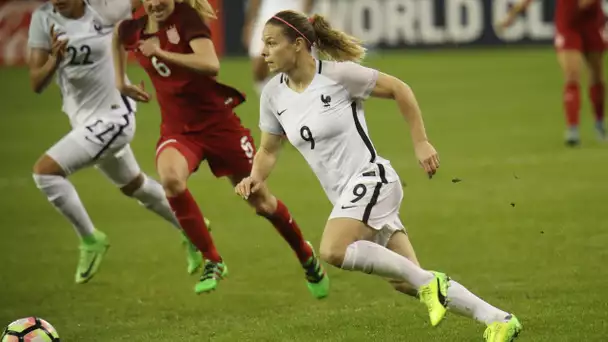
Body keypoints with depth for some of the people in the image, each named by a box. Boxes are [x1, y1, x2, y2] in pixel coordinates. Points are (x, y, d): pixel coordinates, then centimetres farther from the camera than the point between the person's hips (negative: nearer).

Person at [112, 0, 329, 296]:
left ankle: (307, 258, 37)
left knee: (262, 202, 8)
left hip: (218, 123, -3)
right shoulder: (132, 31, -1)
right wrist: (120, 81, 20)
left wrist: (160, 52, -31)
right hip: (177, 129, 3)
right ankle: (212, 261, -14)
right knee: (170, 178, -31)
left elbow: (211, 64, -32)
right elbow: (117, 37, 27)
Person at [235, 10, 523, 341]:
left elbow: (399, 89, -5)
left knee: (333, 250, -29)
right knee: (407, 282, 4)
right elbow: (268, 150, 15)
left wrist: (421, 143, -5)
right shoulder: (273, 94, 4)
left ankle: (426, 281, -16)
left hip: (369, 178, -7)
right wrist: (256, 177, -5)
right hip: (345, 195, 7)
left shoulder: (338, 74, -14)